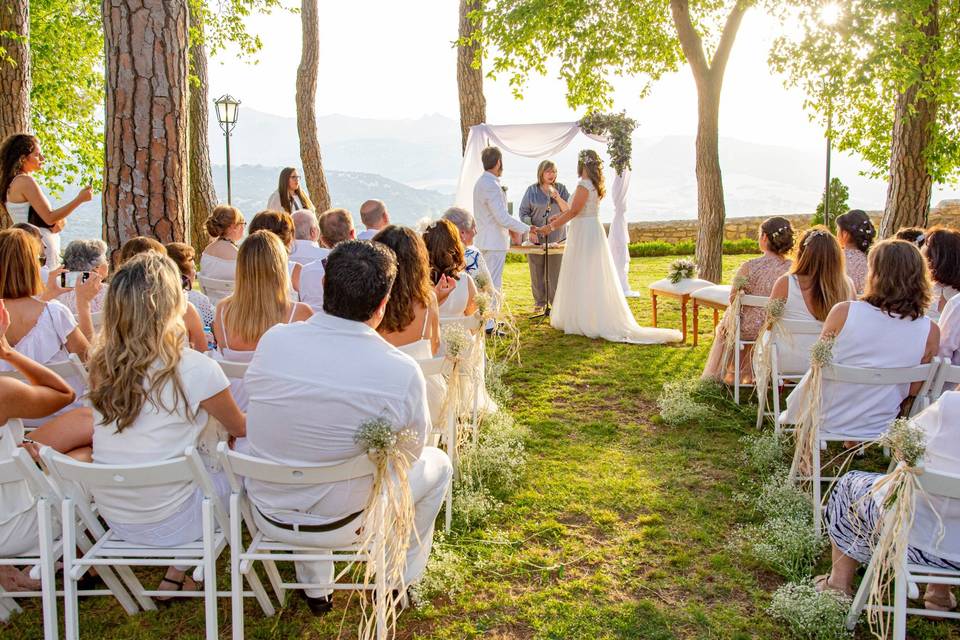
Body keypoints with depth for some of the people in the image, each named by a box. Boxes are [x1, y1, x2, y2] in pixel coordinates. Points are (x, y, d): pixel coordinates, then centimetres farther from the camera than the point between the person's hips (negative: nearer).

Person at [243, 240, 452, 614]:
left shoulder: (272, 340, -15)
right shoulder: (402, 372, -25)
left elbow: (257, 417, 4)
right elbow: (410, 452, -7)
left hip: (267, 515, 3)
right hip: (339, 524, -3)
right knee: (437, 464, 20)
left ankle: (314, 587, 44)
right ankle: (400, 580, 37)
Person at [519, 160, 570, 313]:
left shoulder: (561, 189, 5)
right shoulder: (532, 190, 2)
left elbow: (569, 210, -1)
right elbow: (523, 212, 2)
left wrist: (556, 196, -14)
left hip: (557, 237, 0)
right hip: (536, 237, 0)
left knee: (555, 271, 0)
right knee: (537, 272, 4)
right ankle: (539, 303, 16)